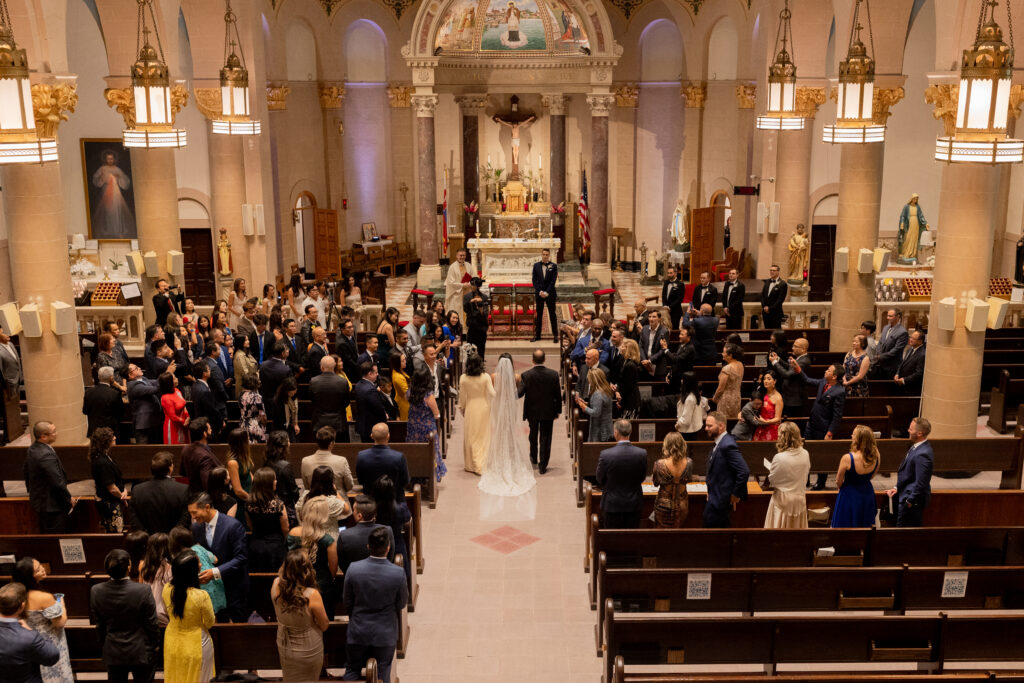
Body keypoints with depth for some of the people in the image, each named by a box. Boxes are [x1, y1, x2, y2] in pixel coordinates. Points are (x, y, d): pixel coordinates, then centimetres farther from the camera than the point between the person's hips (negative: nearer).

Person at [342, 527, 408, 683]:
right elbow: (402, 604, -7)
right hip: (385, 634, -1)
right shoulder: (398, 573, -23)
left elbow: (347, 601, -5)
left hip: (358, 631, 1)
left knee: (352, 670, 22)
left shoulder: (353, 569, -19)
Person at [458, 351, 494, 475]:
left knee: (471, 438, 12)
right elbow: (492, 394, -11)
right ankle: (483, 465, 12)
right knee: (484, 437, 11)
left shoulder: (463, 378, -11)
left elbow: (462, 397, -3)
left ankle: (471, 465, 16)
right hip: (484, 408, 0)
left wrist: (461, 409, 12)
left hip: (470, 410, 0)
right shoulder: (486, 377, -12)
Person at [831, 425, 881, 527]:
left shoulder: (847, 458, -27)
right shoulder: (876, 456, -13)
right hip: (868, 494, 5)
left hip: (849, 496, -5)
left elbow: (838, 482, -13)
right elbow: (871, 476, 6)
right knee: (866, 526, 22)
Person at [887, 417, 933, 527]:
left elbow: (920, 483, -26)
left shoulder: (922, 454, -28)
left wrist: (909, 501, -17)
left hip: (912, 501, -10)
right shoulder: (917, 446, 5)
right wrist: (897, 488, 10)